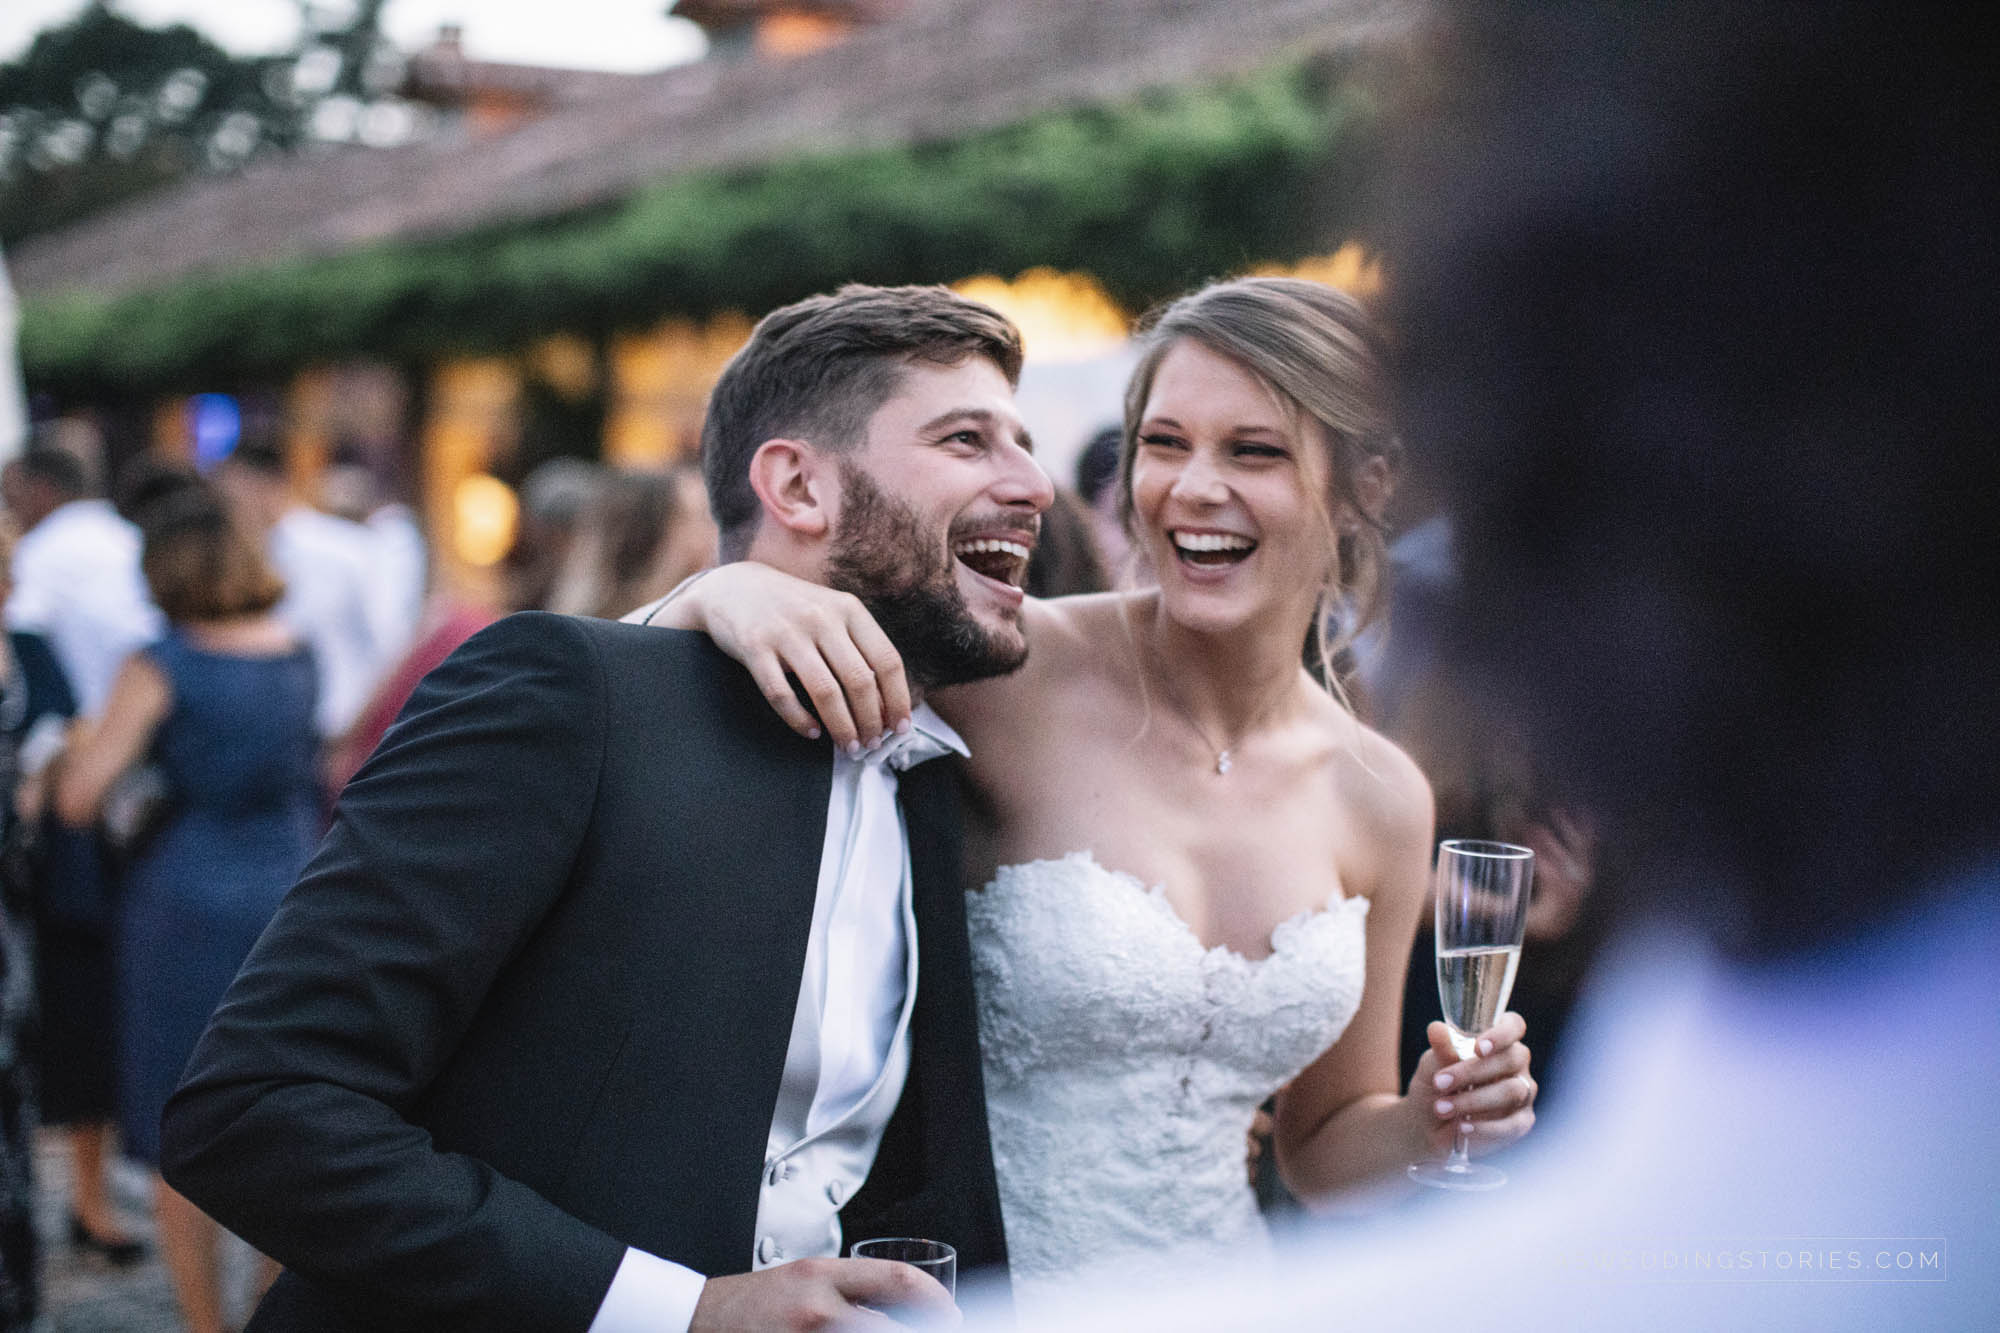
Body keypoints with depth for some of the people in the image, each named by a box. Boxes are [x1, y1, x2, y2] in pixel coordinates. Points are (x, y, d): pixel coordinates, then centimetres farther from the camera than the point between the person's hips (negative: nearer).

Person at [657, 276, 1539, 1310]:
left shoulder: (1380, 799, -2)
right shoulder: (1014, 672, -15)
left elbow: (1319, 1149, 9)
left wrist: (1432, 1126, -10)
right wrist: (733, 590, -33)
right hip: (977, 1296, -4)